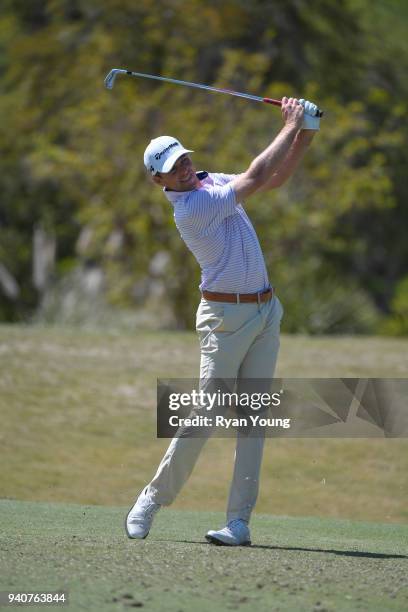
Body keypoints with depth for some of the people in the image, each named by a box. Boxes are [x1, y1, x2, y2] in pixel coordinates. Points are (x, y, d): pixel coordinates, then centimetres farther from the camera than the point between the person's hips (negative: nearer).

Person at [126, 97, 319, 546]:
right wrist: (290, 128, -13)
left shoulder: (211, 182, 9)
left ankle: (239, 520, 0)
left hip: (265, 310, 8)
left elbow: (275, 178, 15)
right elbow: (256, 177, -21)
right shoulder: (190, 209, -19)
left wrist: (305, 136, 1)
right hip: (226, 317, -8)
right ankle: (154, 497, 7)